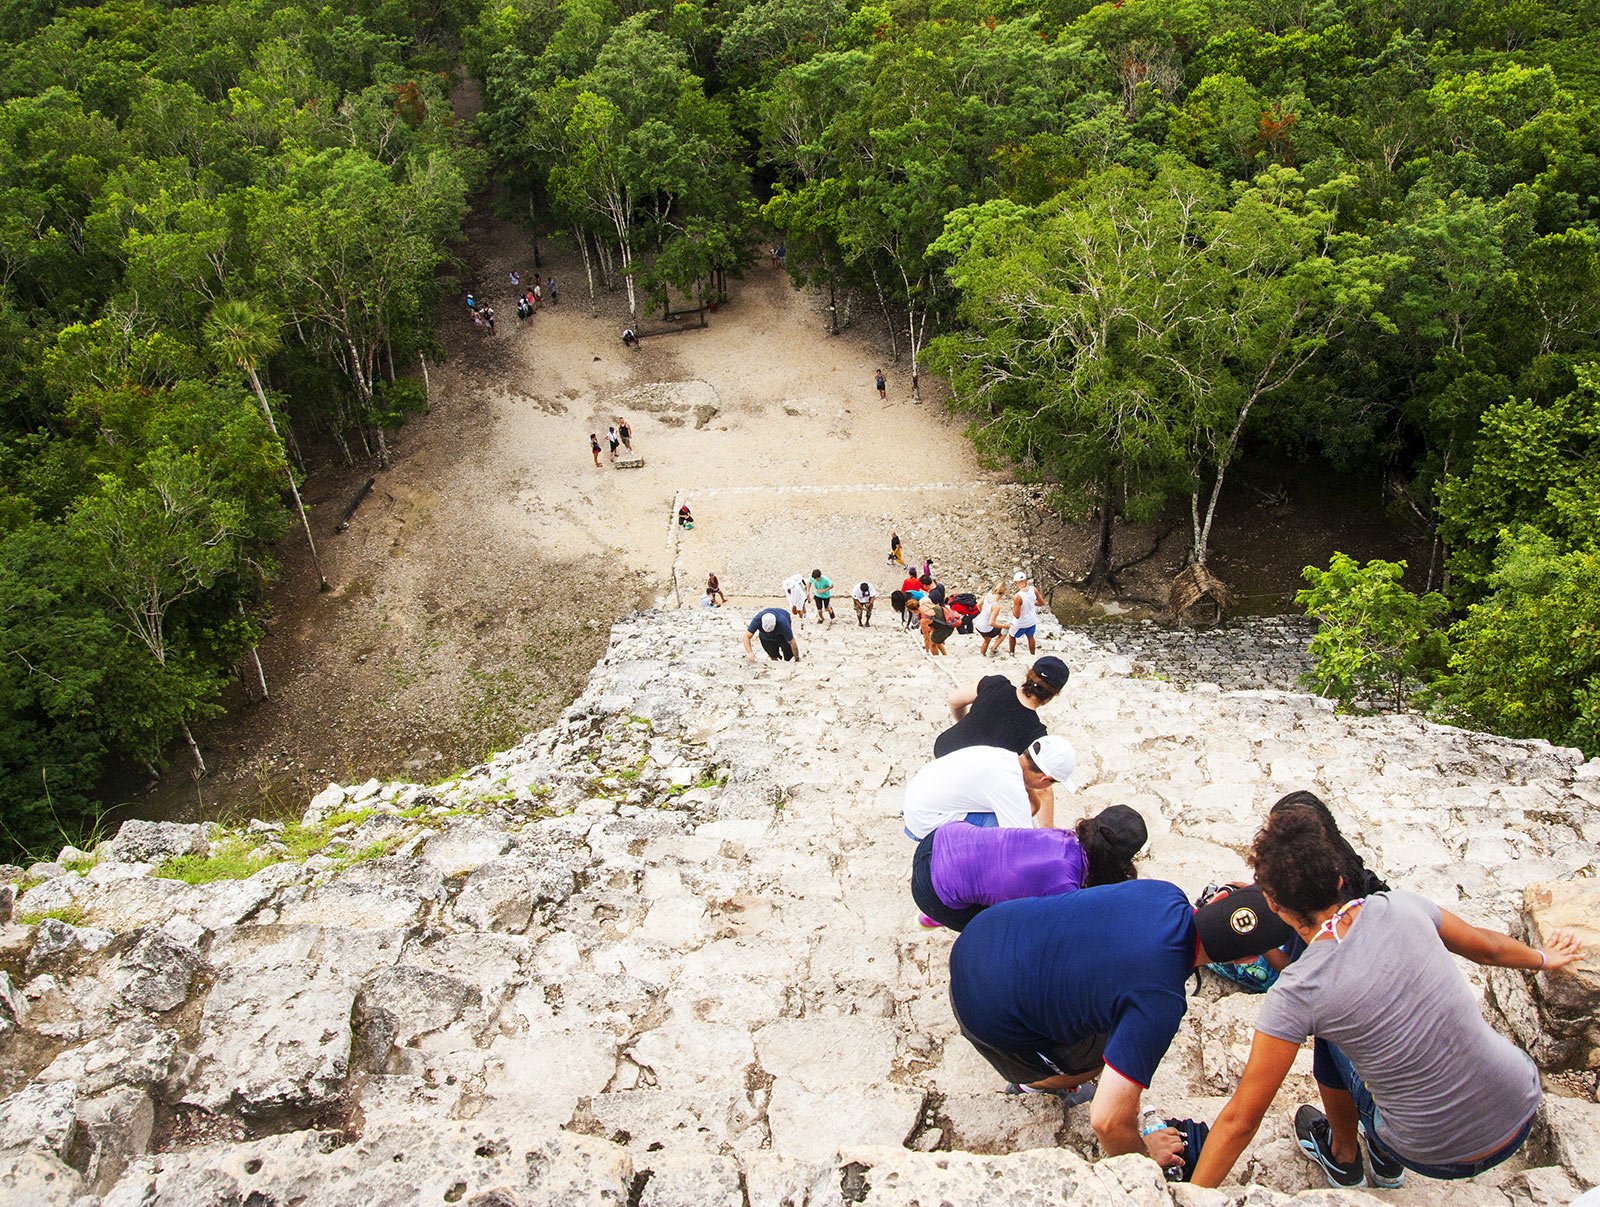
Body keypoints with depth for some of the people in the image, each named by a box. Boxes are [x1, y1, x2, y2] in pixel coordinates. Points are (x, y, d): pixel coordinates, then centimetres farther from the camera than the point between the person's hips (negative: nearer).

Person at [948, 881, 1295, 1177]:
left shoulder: (1163, 893, -10)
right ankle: (1033, 1082, 34)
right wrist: (1144, 1155, -3)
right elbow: (1107, 1121, -24)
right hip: (989, 1013, -7)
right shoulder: (1159, 1003, -28)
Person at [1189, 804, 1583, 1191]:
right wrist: (1543, 958, 34)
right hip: (1523, 1108, 4)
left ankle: (1343, 1159, 37)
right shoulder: (1400, 907, -10)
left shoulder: (1296, 993, -21)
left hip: (1440, 1158, -4)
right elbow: (1488, 947, 12)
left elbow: (1240, 1121, -17)